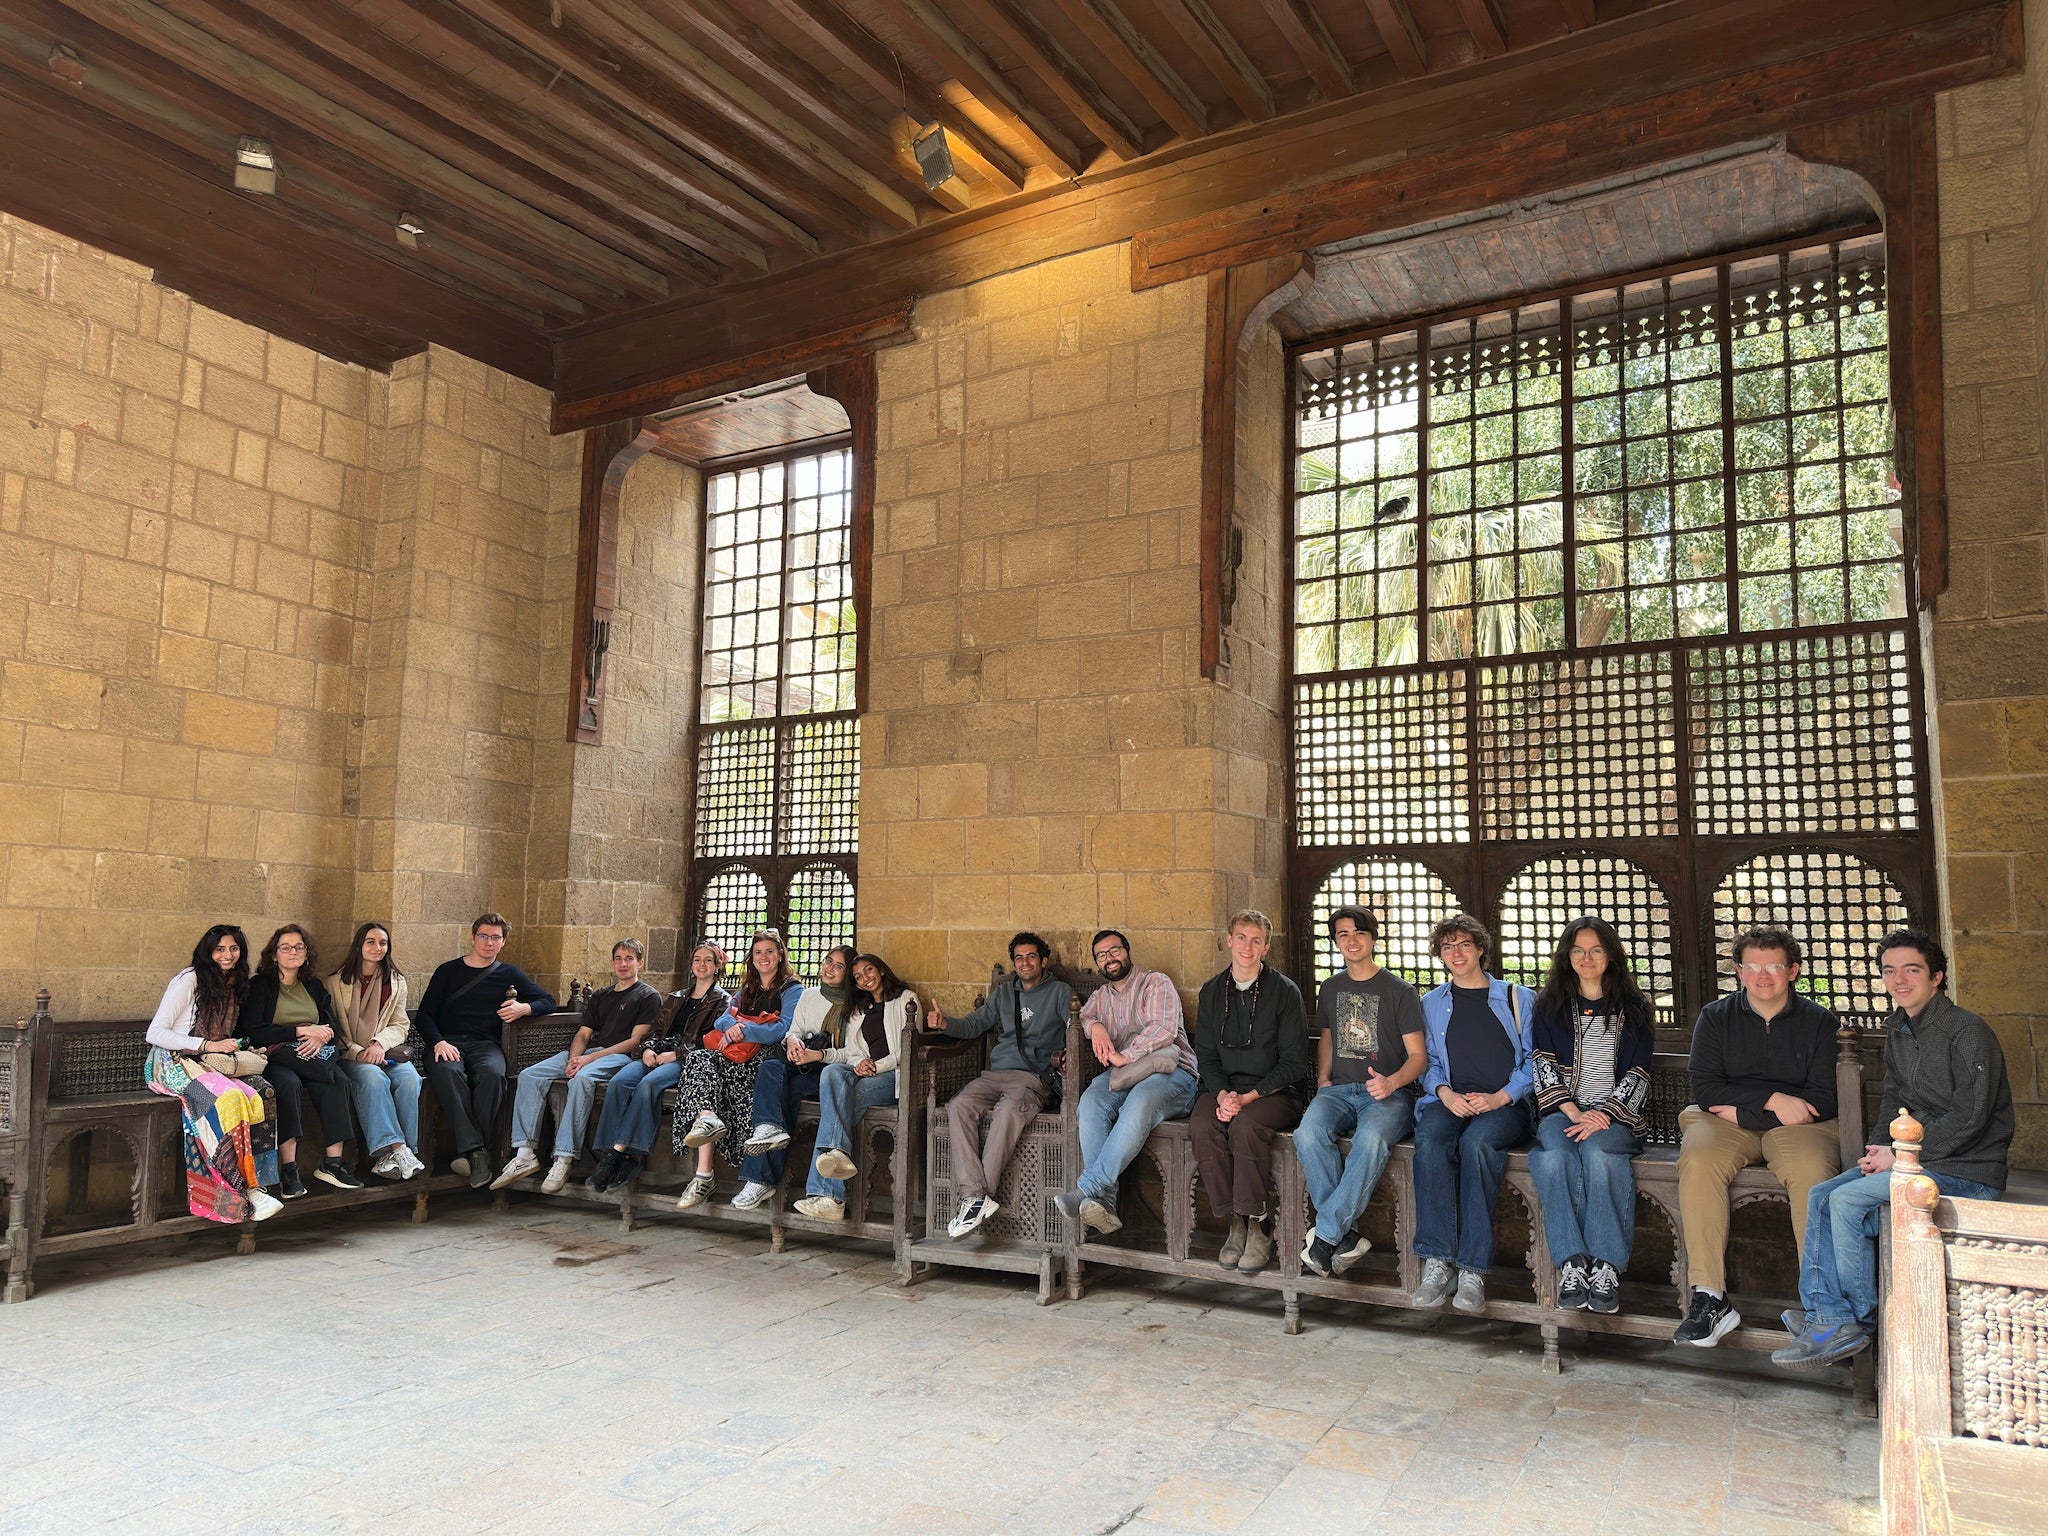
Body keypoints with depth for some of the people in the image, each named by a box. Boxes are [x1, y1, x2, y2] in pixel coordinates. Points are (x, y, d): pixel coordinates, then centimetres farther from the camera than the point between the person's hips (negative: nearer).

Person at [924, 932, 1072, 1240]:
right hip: (996, 1073, 5)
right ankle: (976, 1196, -37)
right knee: (959, 1106, -27)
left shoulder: (1059, 992, 10)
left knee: (1007, 1110, -37)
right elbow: (975, 1024, 24)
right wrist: (946, 1024, 3)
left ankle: (977, 1198, -36)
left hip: (1037, 1078, -4)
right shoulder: (1003, 992, 26)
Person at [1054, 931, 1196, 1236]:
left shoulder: (1156, 983, 9)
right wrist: (1094, 1025, -10)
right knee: (1090, 1102, -30)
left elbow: (1164, 1029, -7)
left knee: (1140, 1102, -39)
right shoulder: (1100, 996, 29)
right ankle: (1104, 1203, -39)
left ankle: (1088, 1188, -43)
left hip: (1170, 1072, -4)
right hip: (1123, 1075, 4)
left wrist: (1125, 1057, -14)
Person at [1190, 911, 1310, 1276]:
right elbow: (1205, 1055, 8)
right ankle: (1234, 1219, -15)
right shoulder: (1211, 992, 9)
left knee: (1246, 1125, -34)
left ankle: (1259, 1225, -19)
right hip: (1225, 1087, 4)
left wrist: (1248, 1097, -17)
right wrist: (1222, 1095, -12)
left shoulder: (1285, 992, -4)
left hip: (1275, 1091, -3)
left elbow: (1293, 1063, -6)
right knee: (1201, 1125, -28)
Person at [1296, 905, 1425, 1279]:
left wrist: (1392, 1082, -19)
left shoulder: (1400, 992, 4)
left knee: (1371, 1140, -39)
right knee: (1308, 1133, -31)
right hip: (1339, 1090, 4)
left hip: (1388, 1093, -4)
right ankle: (1346, 1236, -24)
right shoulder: (1330, 989, 19)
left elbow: (1418, 1055, 2)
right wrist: (1322, 1080, 13)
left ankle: (1325, 1234, -28)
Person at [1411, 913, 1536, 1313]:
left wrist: (1501, 1097, -8)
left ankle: (1472, 1267, -34)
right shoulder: (1431, 1003, 21)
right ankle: (1437, 1260, -33)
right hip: (1451, 1100, 2)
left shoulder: (1517, 998, 14)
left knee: (1477, 1141, -37)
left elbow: (1534, 1061, 8)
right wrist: (1444, 1092, -3)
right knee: (1430, 1138, -34)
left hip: (1505, 1104, -2)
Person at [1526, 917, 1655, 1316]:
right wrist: (1575, 1113, -10)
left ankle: (1606, 1265, -33)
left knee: (1597, 1150, -35)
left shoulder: (1632, 1007, 12)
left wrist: (1602, 1116, -12)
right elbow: (1544, 1067, 6)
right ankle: (1572, 1262, -34)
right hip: (1562, 1110, 1)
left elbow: (1638, 1074, 4)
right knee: (1554, 1155, -33)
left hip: (1615, 1115, -1)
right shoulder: (1551, 1006, 15)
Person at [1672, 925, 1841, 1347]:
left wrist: (1742, 1109, -7)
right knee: (1698, 1161, -31)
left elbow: (1824, 1100, -1)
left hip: (1797, 1123, -1)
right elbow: (1704, 1088, 1)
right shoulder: (1716, 1017, 11)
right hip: (1726, 1122, 1)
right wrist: (1771, 1100, -12)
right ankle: (1710, 1296, -30)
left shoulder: (1818, 1022, 8)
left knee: (1812, 1171, -35)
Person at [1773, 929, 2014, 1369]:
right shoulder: (1898, 1029, 12)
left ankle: (1860, 1320, -4)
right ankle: (1824, 1315, -7)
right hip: (1916, 1156, 9)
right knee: (1821, 1196, -5)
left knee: (1848, 1200, -20)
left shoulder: (1967, 1031, -15)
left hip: (1967, 1171, -9)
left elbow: (1969, 1117, -21)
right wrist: (1879, 1148, 1)